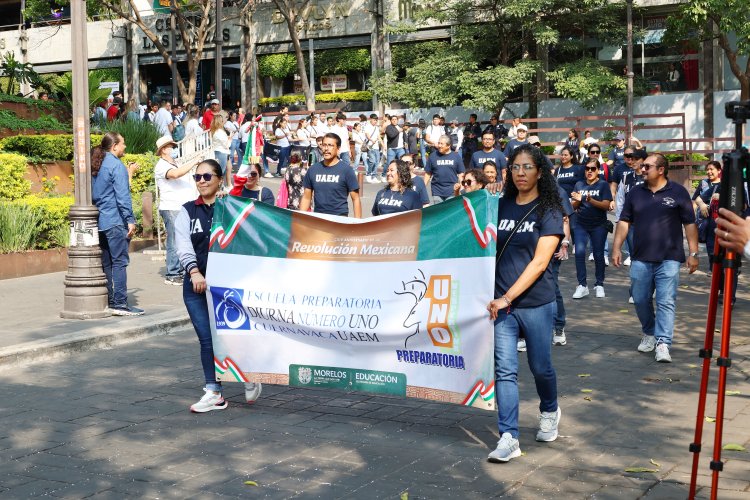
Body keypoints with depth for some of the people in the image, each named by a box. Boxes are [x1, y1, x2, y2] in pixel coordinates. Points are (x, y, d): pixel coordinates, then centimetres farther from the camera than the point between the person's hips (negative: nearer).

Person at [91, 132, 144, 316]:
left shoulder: (96, 165, 15)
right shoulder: (116, 165, -10)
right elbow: (122, 195, -15)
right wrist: (130, 220, -15)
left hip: (100, 221, 9)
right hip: (115, 221, -9)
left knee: (106, 263, 11)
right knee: (119, 262, -7)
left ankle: (108, 301, 15)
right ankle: (119, 303, -10)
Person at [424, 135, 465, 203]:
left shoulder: (456, 156, 3)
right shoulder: (433, 156, 4)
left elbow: (461, 174, 6)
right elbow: (428, 173, 7)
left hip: (452, 191, -1)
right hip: (437, 192, 1)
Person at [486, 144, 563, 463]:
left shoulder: (548, 212, -4)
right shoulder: (500, 206, 8)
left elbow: (539, 262, -12)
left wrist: (508, 297, -18)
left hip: (535, 302, -3)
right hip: (500, 303, 3)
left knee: (540, 366, 11)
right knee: (504, 370, -3)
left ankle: (549, 412, 39)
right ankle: (509, 438, 0)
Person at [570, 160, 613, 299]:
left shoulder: (603, 185, -2)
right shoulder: (579, 185, 8)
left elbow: (606, 205, -12)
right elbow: (574, 206, 9)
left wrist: (590, 200, -26)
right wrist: (577, 200, -14)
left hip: (598, 226, -2)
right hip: (581, 225, 2)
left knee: (598, 255, 3)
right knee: (579, 252, -11)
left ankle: (599, 285, 15)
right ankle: (582, 285, -8)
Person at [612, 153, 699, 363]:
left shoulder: (678, 192, 0)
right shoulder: (635, 193, 9)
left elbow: (690, 224, 0)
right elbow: (624, 222, 10)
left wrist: (693, 253, -4)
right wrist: (617, 248, 2)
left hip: (668, 259, -4)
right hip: (640, 259, 4)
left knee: (666, 302, -8)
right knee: (640, 300, 10)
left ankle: (662, 344, -9)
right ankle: (649, 334, 31)